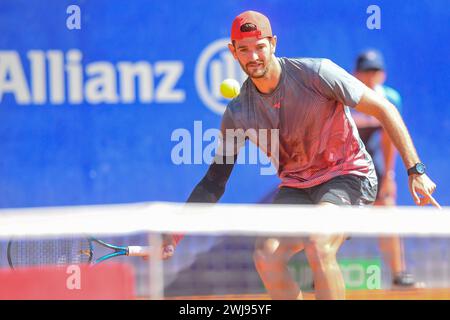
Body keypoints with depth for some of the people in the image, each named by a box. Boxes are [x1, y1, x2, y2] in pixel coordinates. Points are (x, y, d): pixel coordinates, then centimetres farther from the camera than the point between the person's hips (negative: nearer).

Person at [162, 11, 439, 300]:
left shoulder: (316, 73, -17)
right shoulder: (238, 113, -4)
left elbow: (384, 109, -12)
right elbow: (214, 180, 3)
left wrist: (415, 169, -18)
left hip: (347, 176, -5)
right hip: (296, 188, 5)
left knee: (318, 245, -30)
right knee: (266, 256, -17)